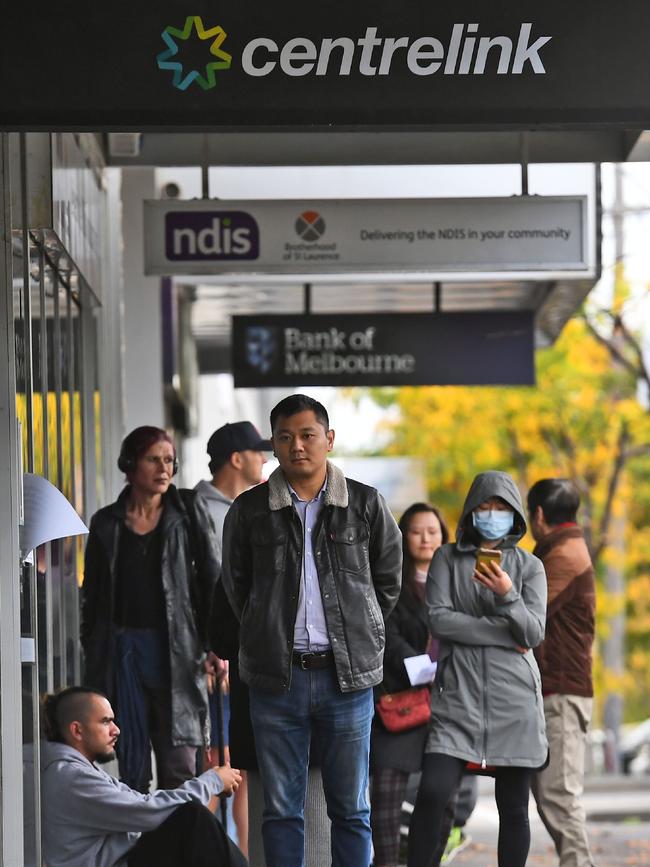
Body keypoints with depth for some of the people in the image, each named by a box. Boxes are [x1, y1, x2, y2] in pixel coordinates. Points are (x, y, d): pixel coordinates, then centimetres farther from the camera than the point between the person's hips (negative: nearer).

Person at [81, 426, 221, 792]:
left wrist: (216, 644, -5)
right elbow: (92, 596, 13)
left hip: (175, 650, -1)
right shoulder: (107, 524, 8)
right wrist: (93, 660, 8)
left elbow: (213, 579, 3)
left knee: (180, 768, -3)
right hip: (124, 649, 1)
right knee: (132, 765, 3)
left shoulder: (189, 511, 5)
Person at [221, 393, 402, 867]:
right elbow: (236, 585, 16)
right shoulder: (249, 510, 2)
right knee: (282, 809, 4)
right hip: (276, 679, 0)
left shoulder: (366, 504, 2)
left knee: (351, 809, 5)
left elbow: (389, 581, 13)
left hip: (347, 676, 0)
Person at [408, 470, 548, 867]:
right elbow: (439, 619, -5)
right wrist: (504, 634, -8)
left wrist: (507, 596, -20)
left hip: (514, 700, 1)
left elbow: (534, 633, -2)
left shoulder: (530, 567, 9)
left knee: (513, 807, 3)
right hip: (460, 696, -1)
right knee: (432, 792, -16)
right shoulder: (447, 558, 9)